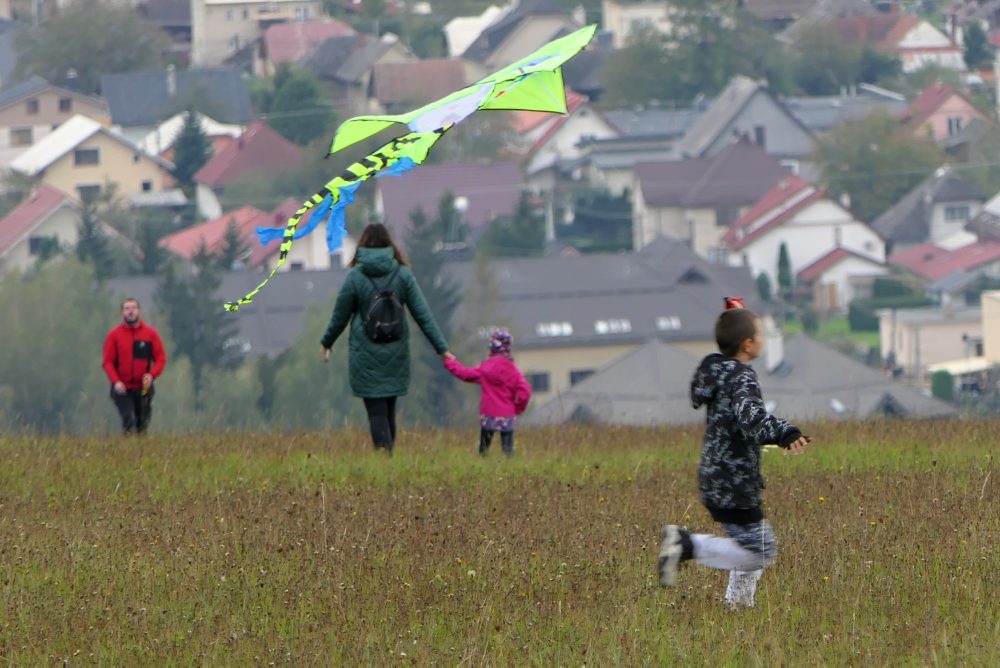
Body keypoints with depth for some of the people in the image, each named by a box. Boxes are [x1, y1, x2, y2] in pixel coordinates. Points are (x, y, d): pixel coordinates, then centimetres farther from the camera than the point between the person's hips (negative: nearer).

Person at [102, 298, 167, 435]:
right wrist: (116, 381, -15)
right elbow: (108, 362, 0)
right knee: (128, 420, -16)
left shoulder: (151, 333, 4)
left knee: (143, 424, 6)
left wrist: (152, 375, -16)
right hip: (123, 388, -1)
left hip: (144, 388, 1)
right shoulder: (114, 335, 3)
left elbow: (161, 359, 2)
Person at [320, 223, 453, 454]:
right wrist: (442, 348, 3)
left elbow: (339, 317, -1)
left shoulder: (355, 277, -8)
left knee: (377, 412, -3)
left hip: (366, 355, -3)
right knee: (389, 410, 14)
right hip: (396, 354, 3)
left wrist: (326, 343, 17)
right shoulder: (402, 275, -3)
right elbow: (423, 315, -2)